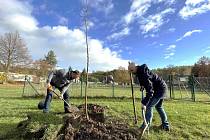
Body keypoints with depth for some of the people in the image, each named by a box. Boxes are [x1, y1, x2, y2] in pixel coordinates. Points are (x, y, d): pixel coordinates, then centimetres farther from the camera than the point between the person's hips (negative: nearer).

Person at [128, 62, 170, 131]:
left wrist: (144, 102, -34)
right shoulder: (140, 72, 2)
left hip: (159, 89, -10)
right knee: (159, 107, 21)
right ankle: (165, 125, 32)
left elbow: (150, 90, -33)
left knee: (149, 107, -7)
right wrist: (143, 85, 2)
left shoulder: (144, 74, -28)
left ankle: (146, 125, 1)